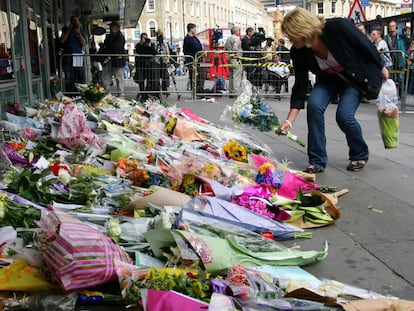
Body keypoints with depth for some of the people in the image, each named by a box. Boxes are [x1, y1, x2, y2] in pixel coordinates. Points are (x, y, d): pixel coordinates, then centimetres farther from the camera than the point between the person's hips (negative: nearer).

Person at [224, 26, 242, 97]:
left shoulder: (228, 39, 16)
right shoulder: (236, 38, -11)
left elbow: (225, 48, 18)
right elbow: (235, 49, -22)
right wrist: (239, 54, -9)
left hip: (230, 59, 9)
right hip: (236, 59, -9)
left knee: (231, 76, 14)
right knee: (237, 76, -8)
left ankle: (231, 92, 18)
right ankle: (235, 92, -11)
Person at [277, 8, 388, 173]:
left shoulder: (338, 27, -32)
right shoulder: (298, 52, -18)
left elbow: (366, 45, -17)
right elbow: (300, 86, -14)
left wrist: (382, 68, -4)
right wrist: (289, 121, -20)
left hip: (356, 77, -4)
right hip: (329, 78, 4)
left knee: (344, 115, -21)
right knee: (314, 105, -23)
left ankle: (360, 155, 9)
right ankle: (317, 161, -11)